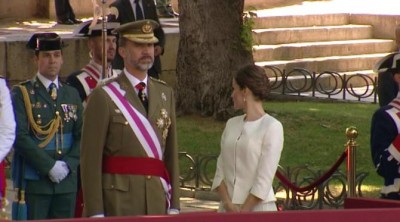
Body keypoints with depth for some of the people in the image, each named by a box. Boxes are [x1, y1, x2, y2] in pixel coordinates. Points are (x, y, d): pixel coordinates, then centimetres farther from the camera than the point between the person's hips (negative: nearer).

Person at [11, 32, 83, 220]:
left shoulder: (72, 94, 15)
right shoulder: (21, 93, 0)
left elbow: (81, 136, 10)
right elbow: (20, 137, -10)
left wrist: (68, 164, -7)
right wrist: (49, 166, -15)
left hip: (67, 181, 4)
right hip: (33, 181, -4)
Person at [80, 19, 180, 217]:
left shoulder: (166, 94, 13)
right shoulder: (103, 97, -4)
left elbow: (171, 154, 13)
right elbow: (90, 159, -7)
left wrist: (174, 205, 9)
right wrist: (95, 213, -11)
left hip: (157, 201, 5)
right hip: (118, 202, -5)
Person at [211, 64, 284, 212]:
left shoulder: (272, 127, -5)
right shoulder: (231, 124, 13)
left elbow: (264, 179, -10)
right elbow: (220, 170, 8)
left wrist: (242, 212, -13)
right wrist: (228, 205, -7)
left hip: (258, 207, -5)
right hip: (227, 208, 5)